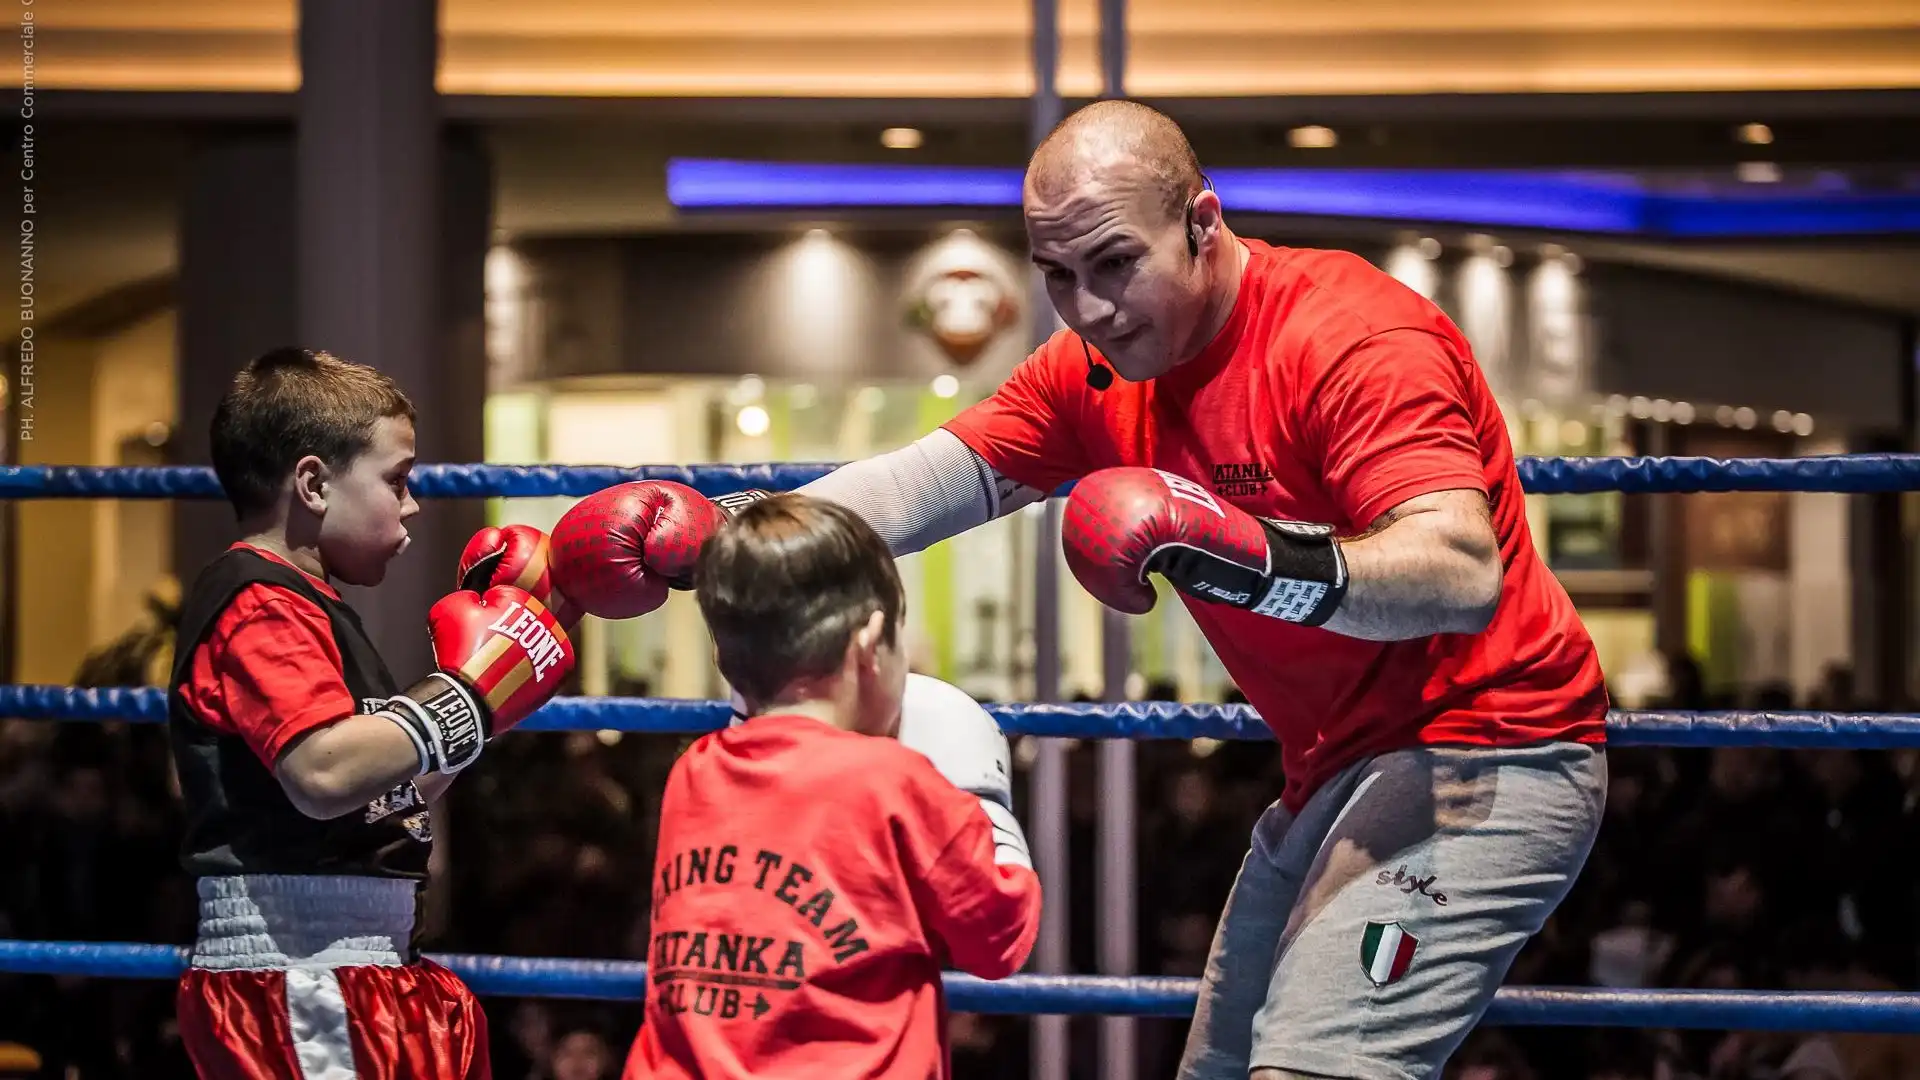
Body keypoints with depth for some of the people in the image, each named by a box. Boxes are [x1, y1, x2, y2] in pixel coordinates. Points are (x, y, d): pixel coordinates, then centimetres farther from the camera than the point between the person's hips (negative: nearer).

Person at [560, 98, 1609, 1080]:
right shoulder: (1093, 372, 3)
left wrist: (1270, 564, -49)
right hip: (1336, 775, 9)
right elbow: (925, 481, -7)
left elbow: (1466, 576, -34)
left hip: (1482, 754, -9)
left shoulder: (1352, 340, -22)